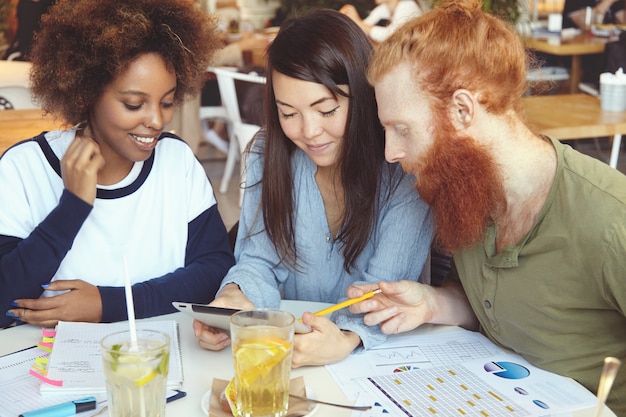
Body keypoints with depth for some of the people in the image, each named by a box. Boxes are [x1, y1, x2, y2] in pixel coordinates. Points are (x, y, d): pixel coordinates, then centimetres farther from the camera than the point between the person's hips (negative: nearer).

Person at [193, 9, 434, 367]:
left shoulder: (406, 168, -14)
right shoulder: (268, 155, -2)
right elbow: (259, 260, 1)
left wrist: (345, 341, -38)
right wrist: (236, 298, -22)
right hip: (285, 346, 3)